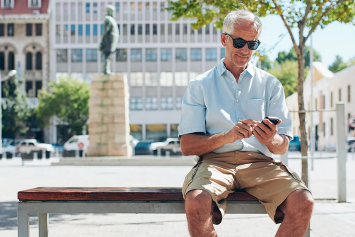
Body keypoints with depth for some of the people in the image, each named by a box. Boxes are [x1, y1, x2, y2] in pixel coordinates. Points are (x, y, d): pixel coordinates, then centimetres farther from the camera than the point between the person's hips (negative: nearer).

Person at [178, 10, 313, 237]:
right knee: (196, 202, -36)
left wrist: (271, 139, -12)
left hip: (260, 161, 2)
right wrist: (228, 136, -15)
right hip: (215, 160, -2)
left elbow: (283, 147, 14)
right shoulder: (200, 85, 12)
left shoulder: (270, 84, 17)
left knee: (303, 202, -28)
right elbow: (187, 146, 3)